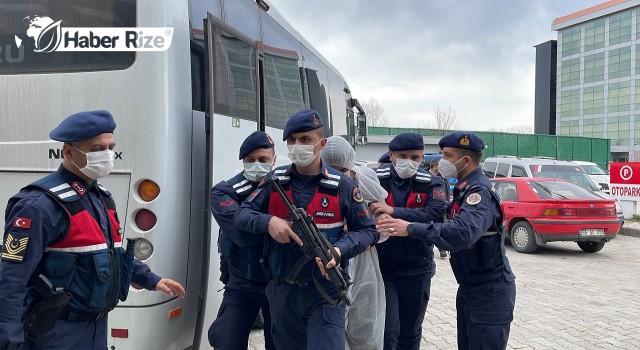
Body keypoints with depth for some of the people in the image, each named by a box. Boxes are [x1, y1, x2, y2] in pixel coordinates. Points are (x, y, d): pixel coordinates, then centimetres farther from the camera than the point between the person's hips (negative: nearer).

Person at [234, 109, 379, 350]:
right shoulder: (275, 181, 2)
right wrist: (268, 221, -20)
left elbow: (368, 230, 0)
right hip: (282, 292, 3)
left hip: (325, 293, -3)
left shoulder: (342, 186, -4)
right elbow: (241, 214, 2)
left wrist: (340, 249, -20)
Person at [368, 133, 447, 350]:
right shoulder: (375, 179, -6)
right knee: (387, 329, -4)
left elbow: (436, 215, -21)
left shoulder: (431, 184, -4)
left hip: (417, 269, 2)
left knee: (411, 331, 17)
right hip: (382, 266, -2)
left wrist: (394, 212, -28)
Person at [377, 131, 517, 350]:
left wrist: (412, 229, -38)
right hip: (470, 288, 9)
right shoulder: (465, 190, 10)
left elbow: (464, 232, -39)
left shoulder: (480, 192, -22)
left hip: (490, 292, -9)